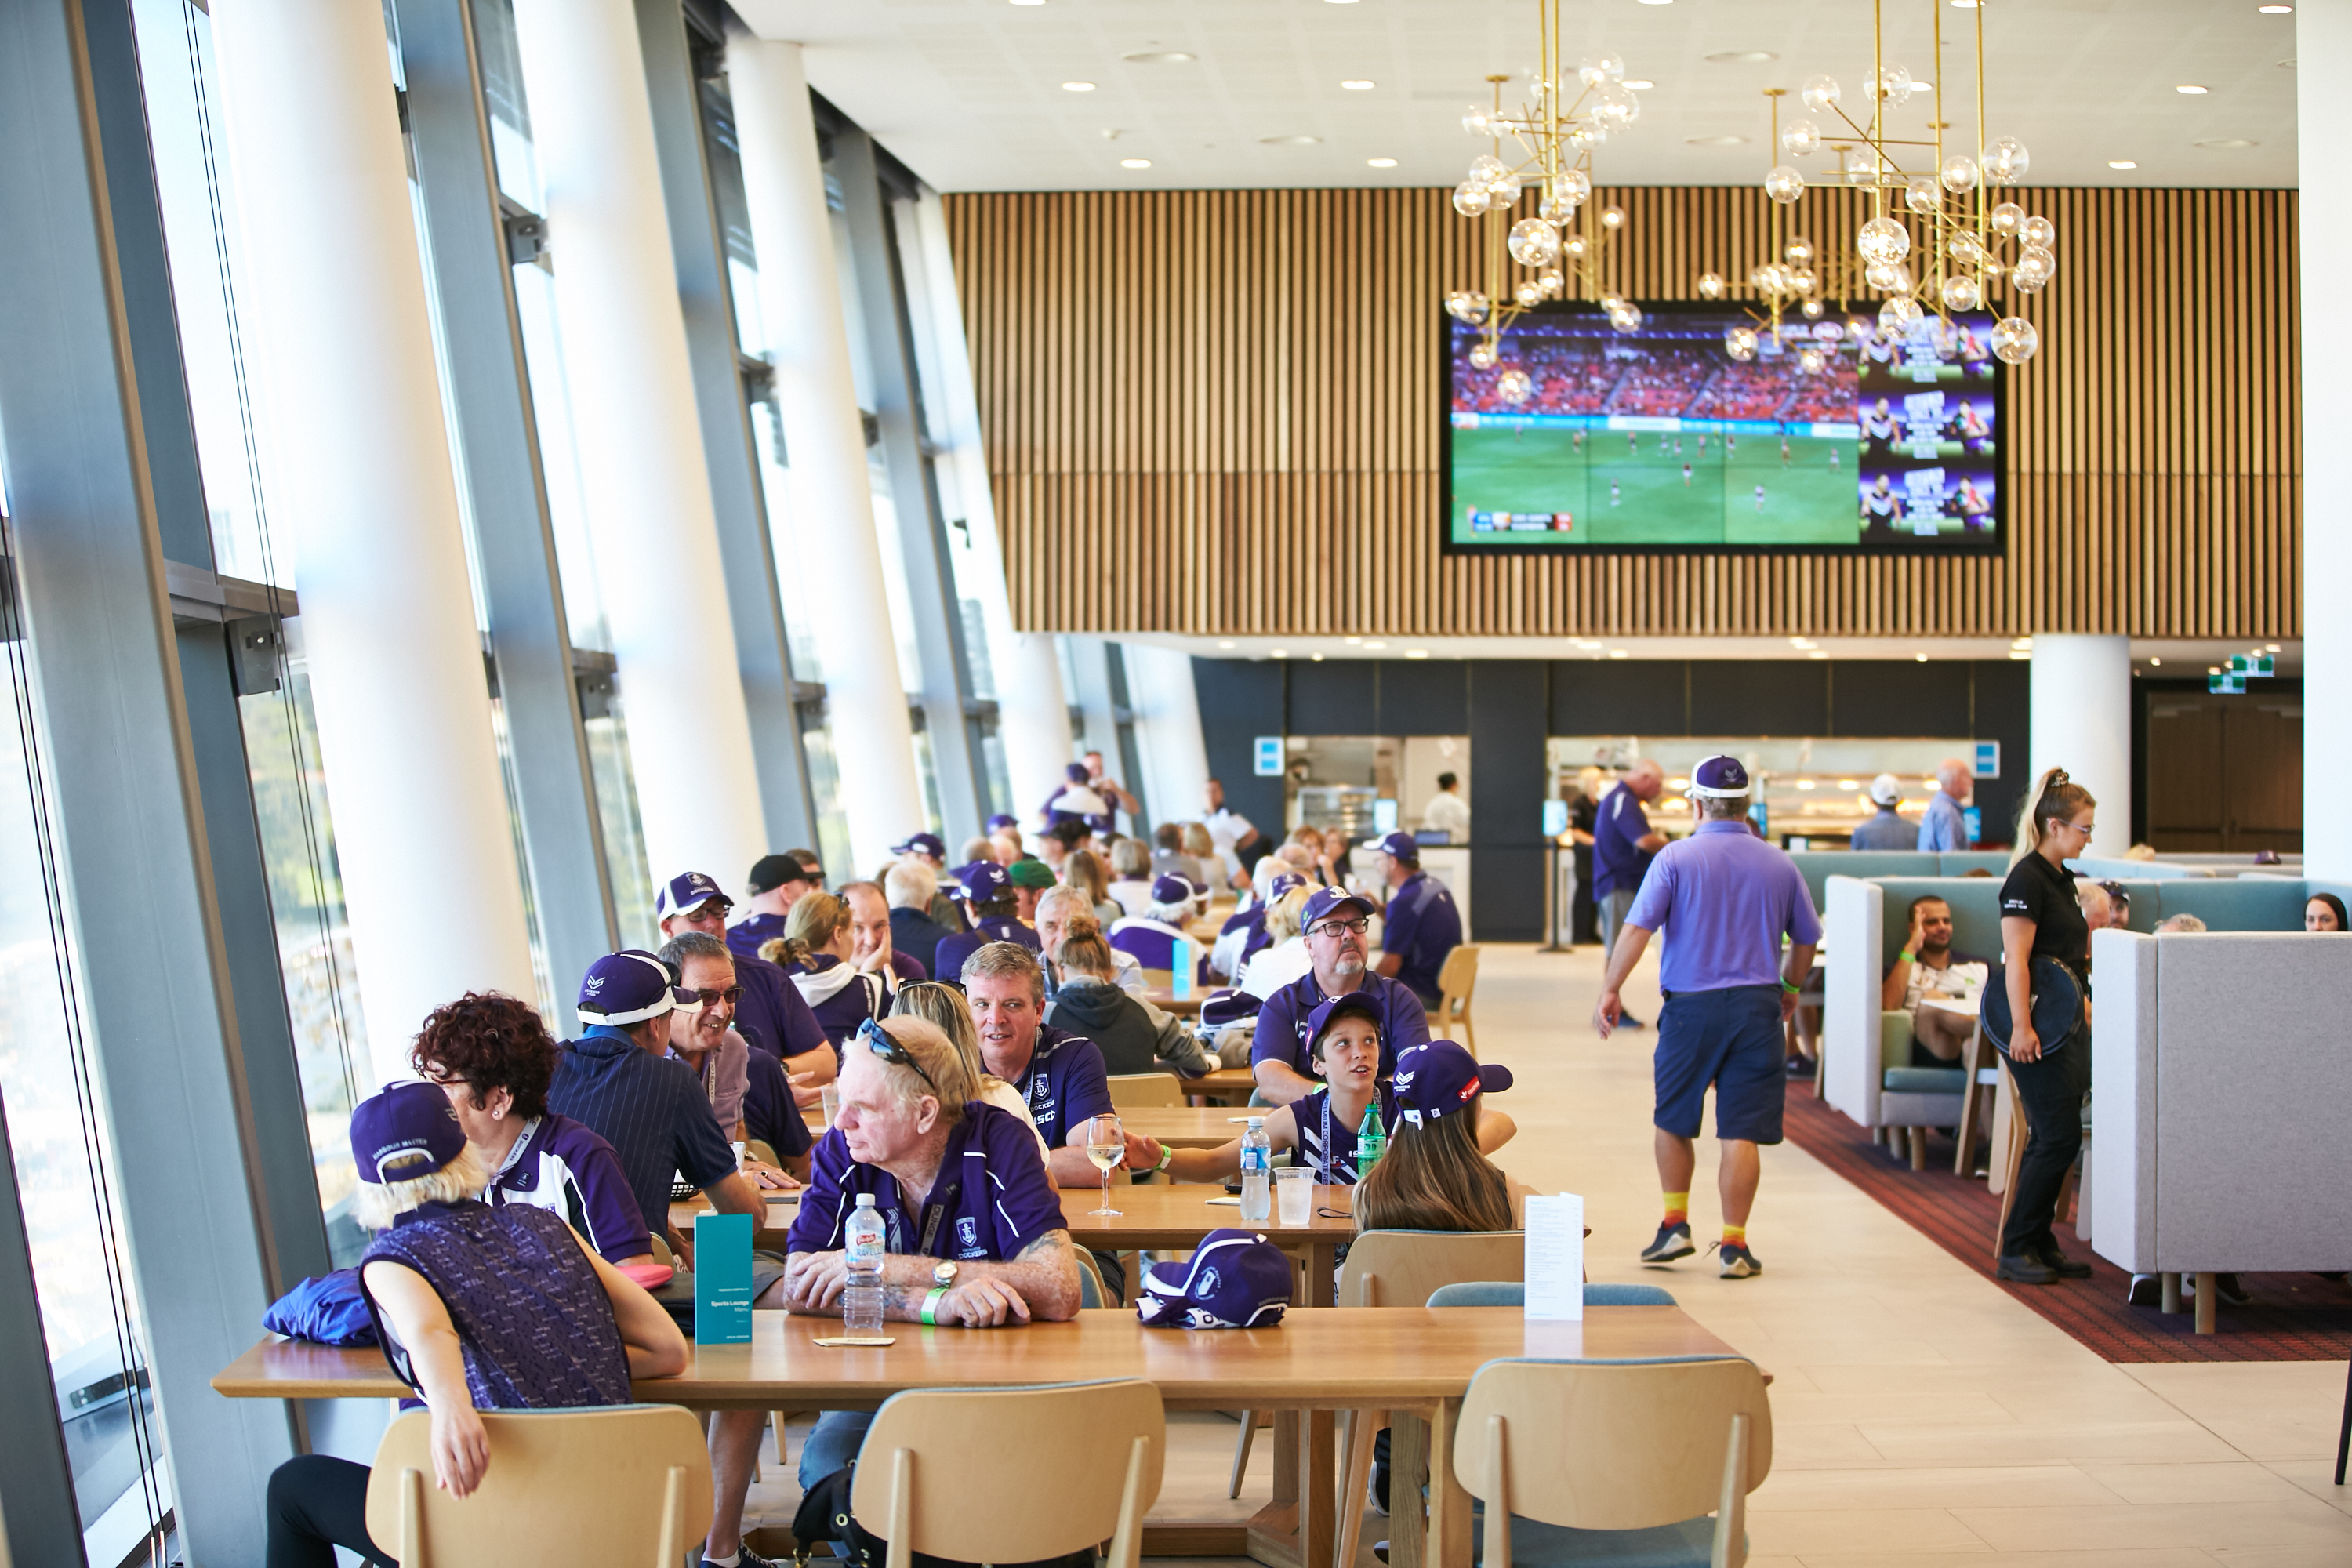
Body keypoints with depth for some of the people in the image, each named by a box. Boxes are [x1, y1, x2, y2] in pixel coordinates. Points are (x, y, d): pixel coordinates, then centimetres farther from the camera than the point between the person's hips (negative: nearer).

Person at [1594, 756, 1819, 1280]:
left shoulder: (1676, 858, -4)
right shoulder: (1778, 864, 5)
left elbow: (1637, 928, -12)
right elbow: (1806, 939, 15)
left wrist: (1610, 990, -6)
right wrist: (1791, 989, 31)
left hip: (1691, 1006, -1)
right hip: (1757, 1006, 2)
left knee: (1671, 1120, 17)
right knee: (1741, 1132, 2)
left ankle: (1675, 1224, 18)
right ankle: (1733, 1245, 4)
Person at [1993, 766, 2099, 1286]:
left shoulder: (2060, 877, 16)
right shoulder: (2027, 878, -13)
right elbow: (2016, 960, -19)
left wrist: (2083, 1014, 25)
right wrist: (2021, 1027, -24)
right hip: (2037, 1029, -9)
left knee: (2053, 1140, 10)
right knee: (2059, 1137, -9)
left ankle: (2039, 1244, 16)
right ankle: (2015, 1249, -2)